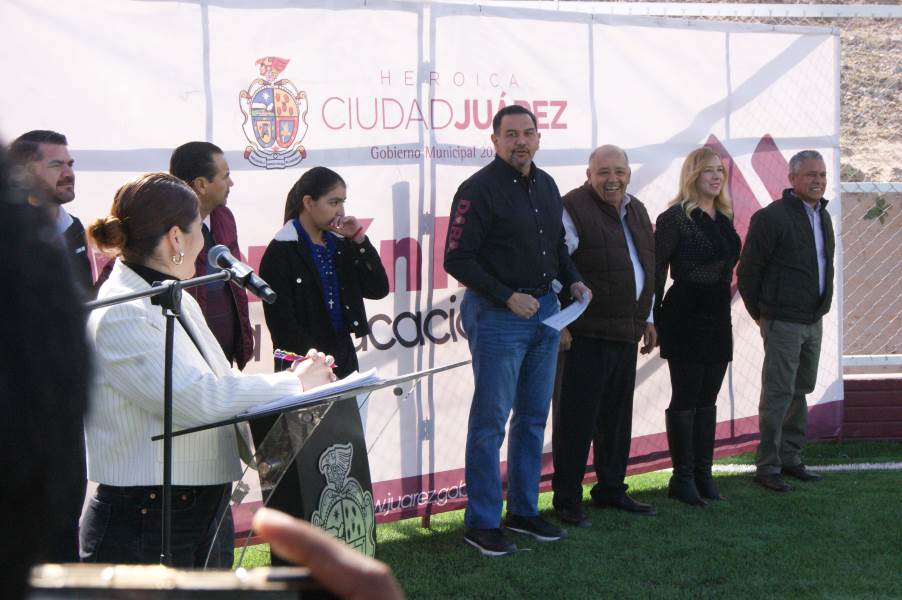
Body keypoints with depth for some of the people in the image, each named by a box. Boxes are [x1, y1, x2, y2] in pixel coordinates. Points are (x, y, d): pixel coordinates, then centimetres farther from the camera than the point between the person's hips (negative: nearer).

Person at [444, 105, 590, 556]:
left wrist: (572, 280, 5)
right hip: (497, 315, -7)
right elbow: (457, 260, -14)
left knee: (534, 417, 13)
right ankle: (481, 523, 5)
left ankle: (523, 511, 24)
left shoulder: (546, 186, 11)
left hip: (545, 312, 8)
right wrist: (508, 297, -19)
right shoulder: (479, 189, -12)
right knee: (490, 420, -3)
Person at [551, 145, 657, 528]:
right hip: (586, 334, -8)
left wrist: (647, 319, 23)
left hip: (625, 334, 8)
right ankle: (567, 499, 5)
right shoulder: (573, 209, -11)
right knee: (577, 418, -3)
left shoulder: (636, 211, 15)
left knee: (617, 417, 16)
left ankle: (611, 489, 28)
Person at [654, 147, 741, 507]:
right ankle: (682, 478, 6)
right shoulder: (676, 217, -10)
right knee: (685, 398, -1)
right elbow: (657, 269, -10)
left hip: (717, 316, 7)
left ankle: (703, 474, 18)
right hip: (685, 314, -7)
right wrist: (654, 319, -12)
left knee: (707, 399, 11)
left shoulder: (724, 218, 12)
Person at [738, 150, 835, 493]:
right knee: (778, 394, -6)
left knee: (801, 391, 13)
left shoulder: (823, 216, 12)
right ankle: (767, 467, 0)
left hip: (813, 321, 8)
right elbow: (748, 269, -10)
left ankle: (790, 458, 23)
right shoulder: (772, 217, -14)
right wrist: (760, 313, -2)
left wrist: (820, 309, 16)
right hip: (783, 322, -8)